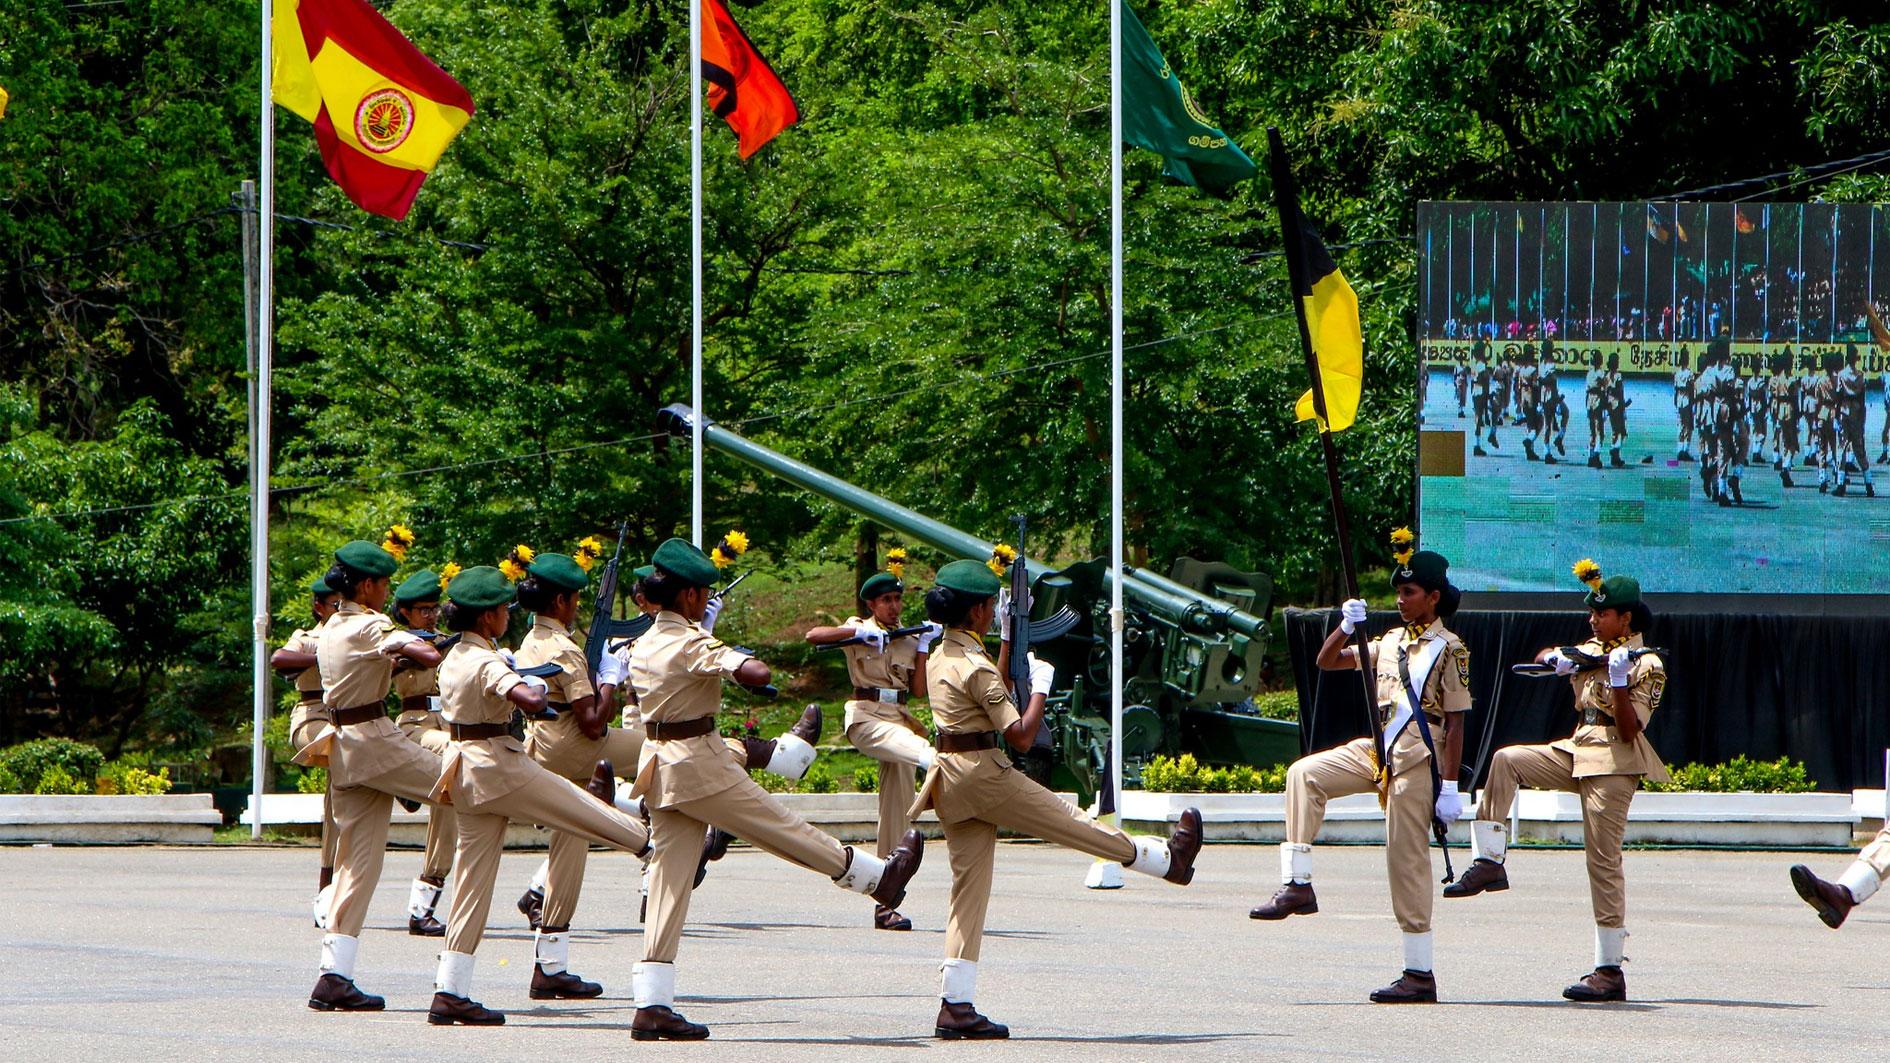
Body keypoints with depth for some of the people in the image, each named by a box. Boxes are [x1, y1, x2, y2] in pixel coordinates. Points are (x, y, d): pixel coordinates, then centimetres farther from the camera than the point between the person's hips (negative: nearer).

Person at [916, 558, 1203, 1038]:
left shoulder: (939, 658, 12)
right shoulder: (975, 667, -17)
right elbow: (1021, 734, -18)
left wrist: (1008, 646, 30)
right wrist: (1041, 686, -7)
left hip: (950, 778, 9)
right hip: (985, 772, -9)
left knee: (969, 890, 6)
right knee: (1074, 824, 10)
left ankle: (956, 1006, 1)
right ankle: (1168, 858, 29)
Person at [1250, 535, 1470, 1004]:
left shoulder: (1448, 649, -6)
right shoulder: (1390, 642, 14)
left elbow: (1456, 722, -9)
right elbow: (1328, 662, 18)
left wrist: (1450, 787, -13)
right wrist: (1345, 627, -2)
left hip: (1417, 759, -7)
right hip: (1375, 751, 7)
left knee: (1407, 860, -5)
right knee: (1304, 773, -12)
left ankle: (1420, 974, 1)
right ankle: (1297, 884, -13)